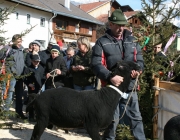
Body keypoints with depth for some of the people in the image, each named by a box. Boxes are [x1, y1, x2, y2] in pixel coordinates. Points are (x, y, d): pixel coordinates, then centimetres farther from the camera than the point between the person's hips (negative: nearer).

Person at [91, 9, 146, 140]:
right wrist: (110, 77, -28)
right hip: (111, 87, -4)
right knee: (112, 119, 8)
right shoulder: (102, 42, -3)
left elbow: (140, 59, 11)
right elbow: (96, 64, -13)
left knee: (136, 117, 13)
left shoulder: (132, 40, 10)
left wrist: (137, 69, -12)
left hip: (130, 86, 4)